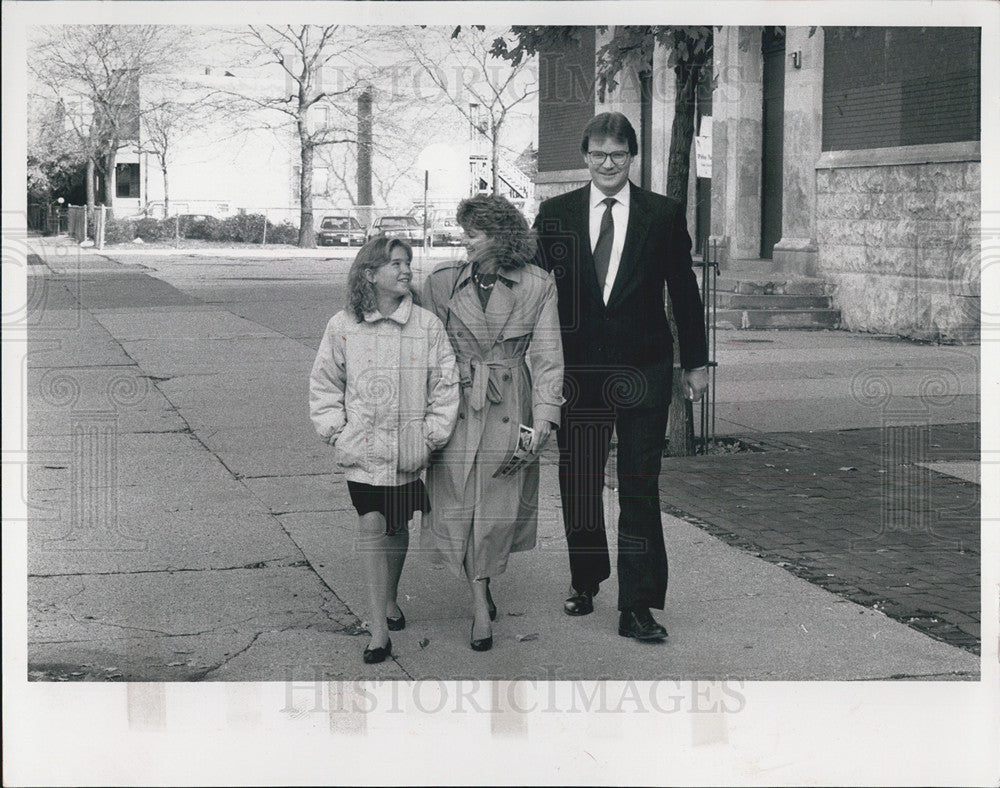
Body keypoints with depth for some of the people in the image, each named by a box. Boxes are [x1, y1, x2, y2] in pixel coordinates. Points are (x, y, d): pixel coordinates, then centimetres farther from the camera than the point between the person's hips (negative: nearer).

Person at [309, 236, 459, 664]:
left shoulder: (427, 324, -1)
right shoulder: (342, 326, -1)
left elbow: (445, 383, 4)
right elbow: (324, 383, 7)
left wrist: (434, 432, 0)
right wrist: (335, 430, -1)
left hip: (407, 447, 1)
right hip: (362, 446, -1)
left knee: (398, 525, 13)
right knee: (371, 525, -9)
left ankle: (390, 599, 37)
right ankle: (379, 627, -5)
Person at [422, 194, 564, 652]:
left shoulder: (538, 287, 0)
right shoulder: (442, 283, 2)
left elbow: (547, 357, 0)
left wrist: (544, 417, -8)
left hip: (510, 408, 0)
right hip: (456, 404, 1)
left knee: (499, 505, 2)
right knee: (459, 503, -3)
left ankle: (481, 583, 25)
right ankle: (481, 604, 6)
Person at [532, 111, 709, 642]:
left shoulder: (663, 215, 2)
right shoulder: (555, 214, 4)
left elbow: (684, 291, 6)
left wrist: (696, 362, 7)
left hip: (643, 369, -1)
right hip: (577, 368, 2)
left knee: (641, 488, -2)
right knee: (577, 481, 11)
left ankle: (637, 606, 1)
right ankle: (586, 579, 32)